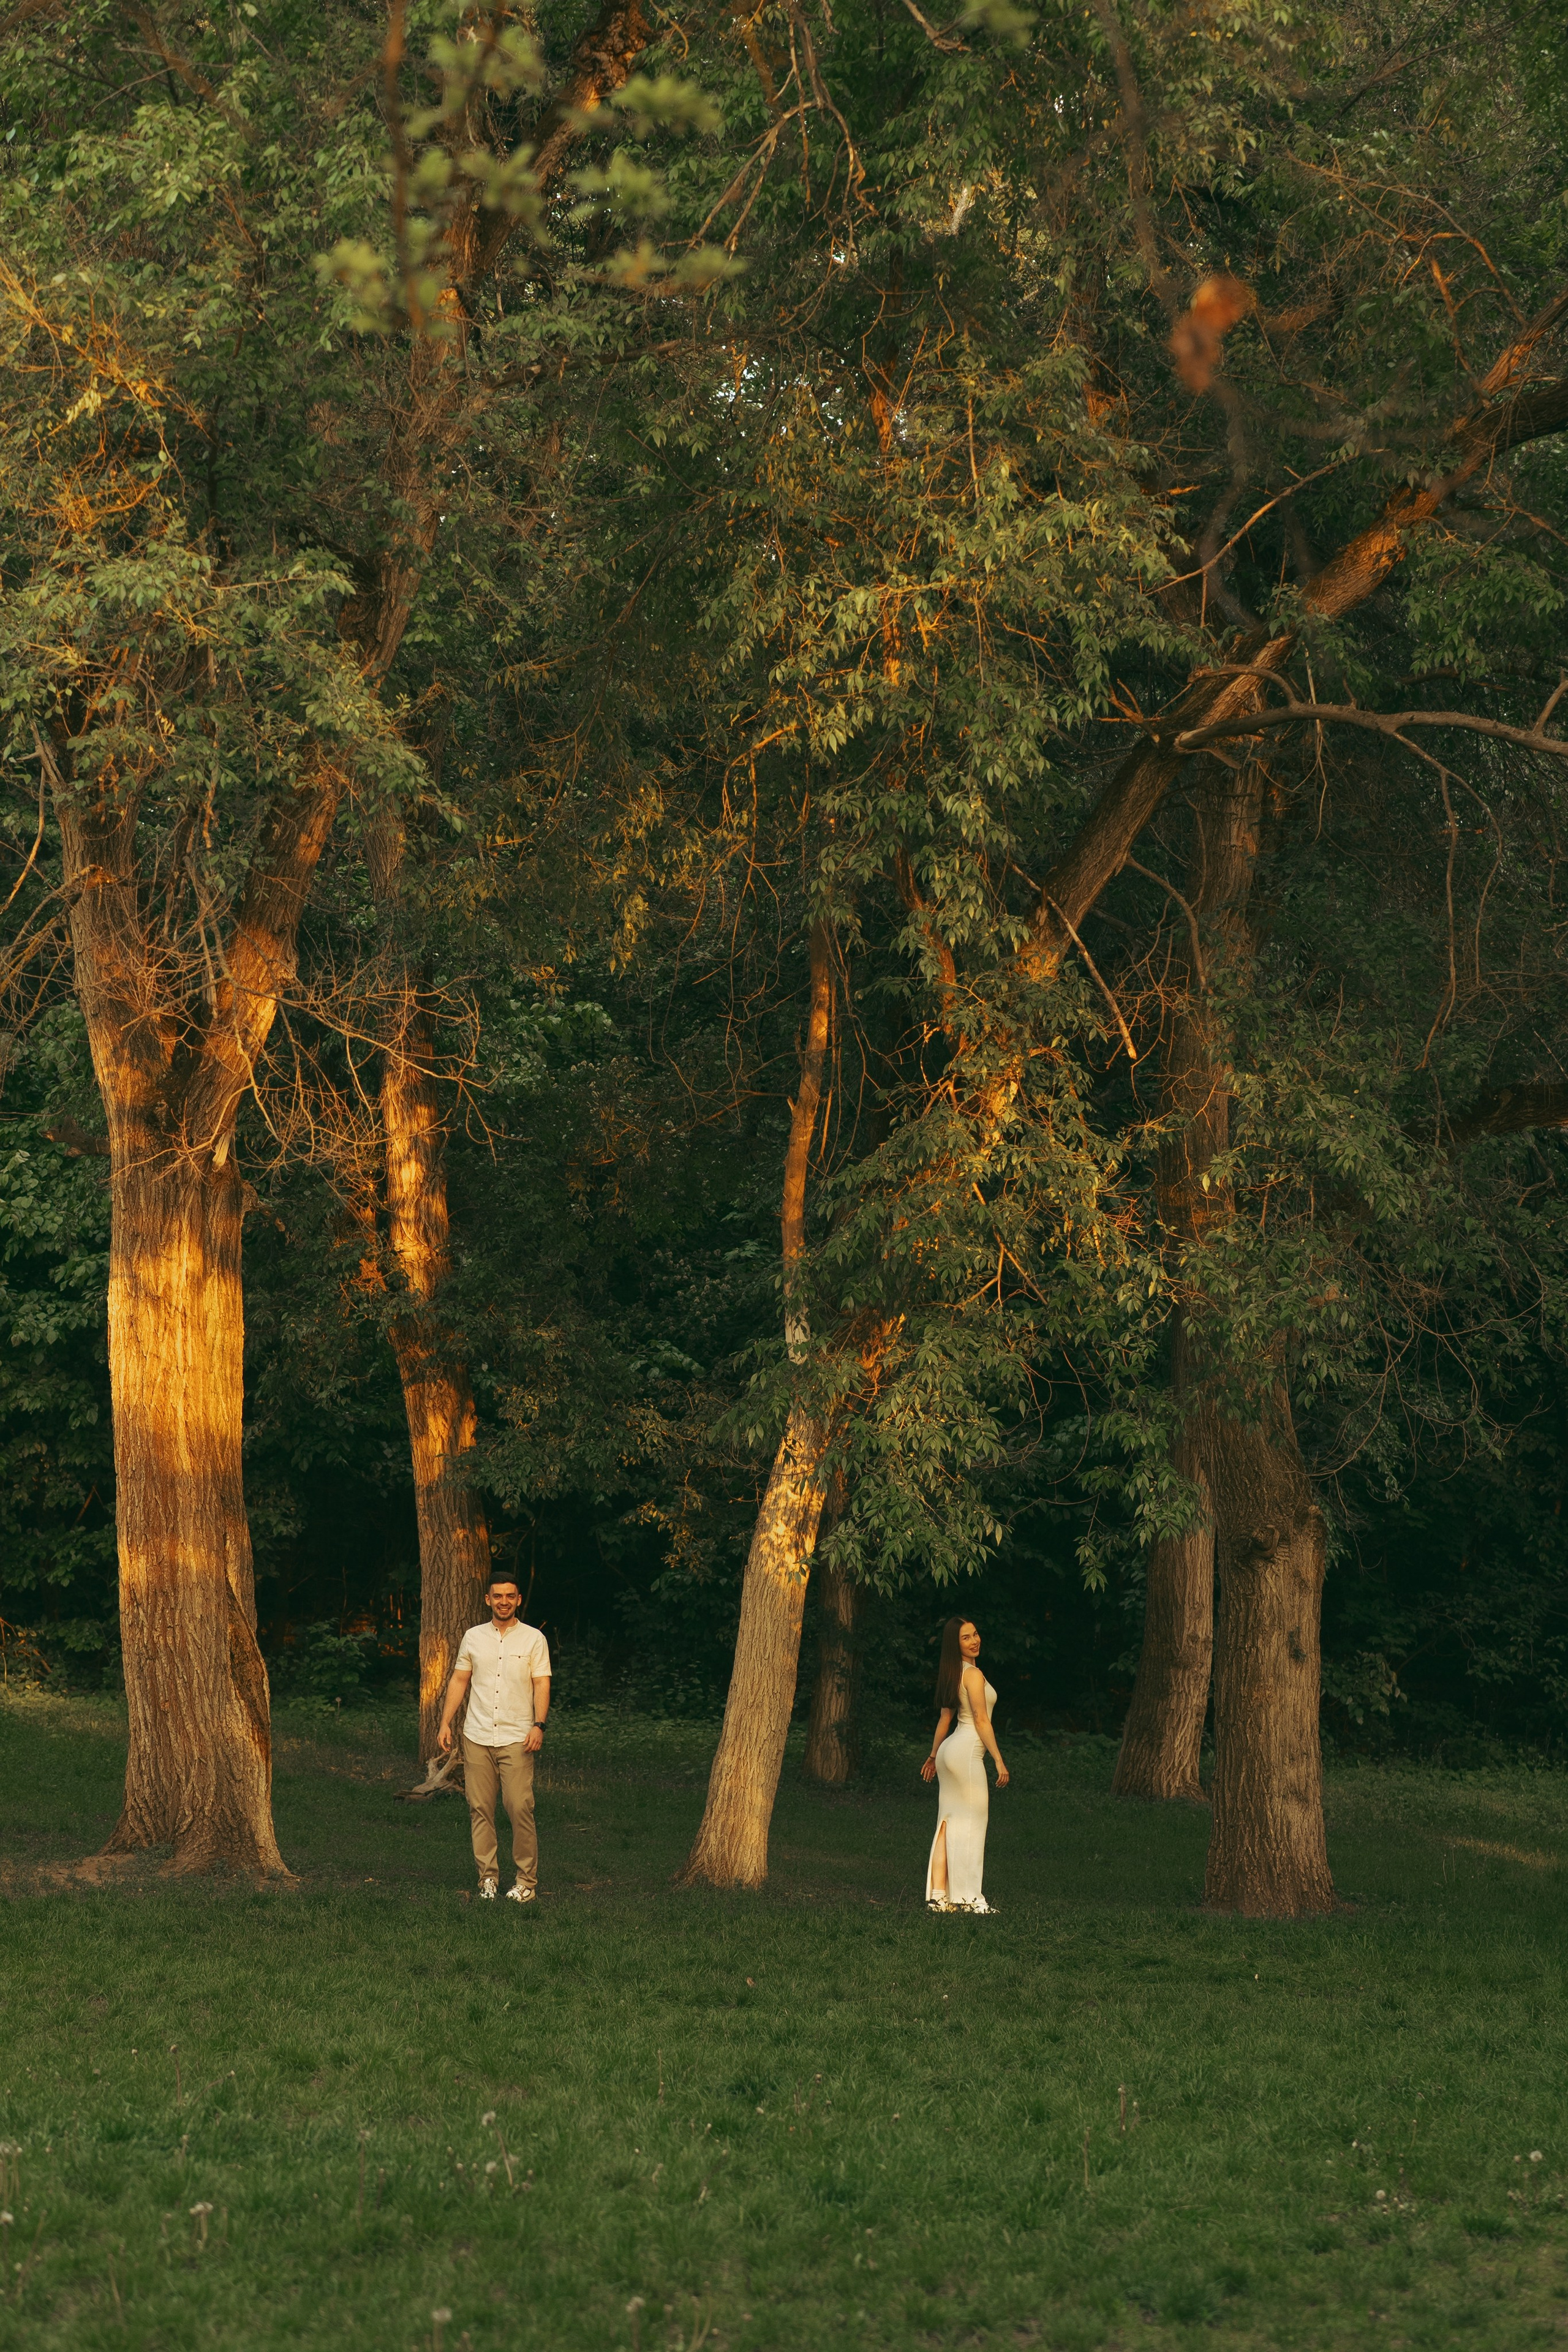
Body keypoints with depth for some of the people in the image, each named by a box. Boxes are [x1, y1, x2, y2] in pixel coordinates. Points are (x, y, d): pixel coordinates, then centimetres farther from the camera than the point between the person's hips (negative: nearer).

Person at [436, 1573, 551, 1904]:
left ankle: (526, 1880, -2)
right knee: (480, 1808, 1)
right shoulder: (473, 1637, 12)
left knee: (520, 1808, -10)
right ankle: (488, 1877, 7)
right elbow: (459, 1681, 15)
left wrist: (539, 1725, -14)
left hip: (516, 1739, -3)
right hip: (477, 1737, 3)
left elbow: (542, 1684, -1)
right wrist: (445, 1724, 7)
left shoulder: (533, 1638, 3)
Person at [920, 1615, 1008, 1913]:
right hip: (968, 1751, -9)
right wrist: (999, 1760, -14)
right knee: (972, 1822, -4)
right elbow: (981, 1720, -15)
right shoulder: (973, 1674, -12)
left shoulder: (952, 1674, 15)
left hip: (950, 1750, 9)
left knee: (949, 1822, 8)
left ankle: (938, 1895, 7)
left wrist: (933, 1756, 31)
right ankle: (967, 1898, -3)